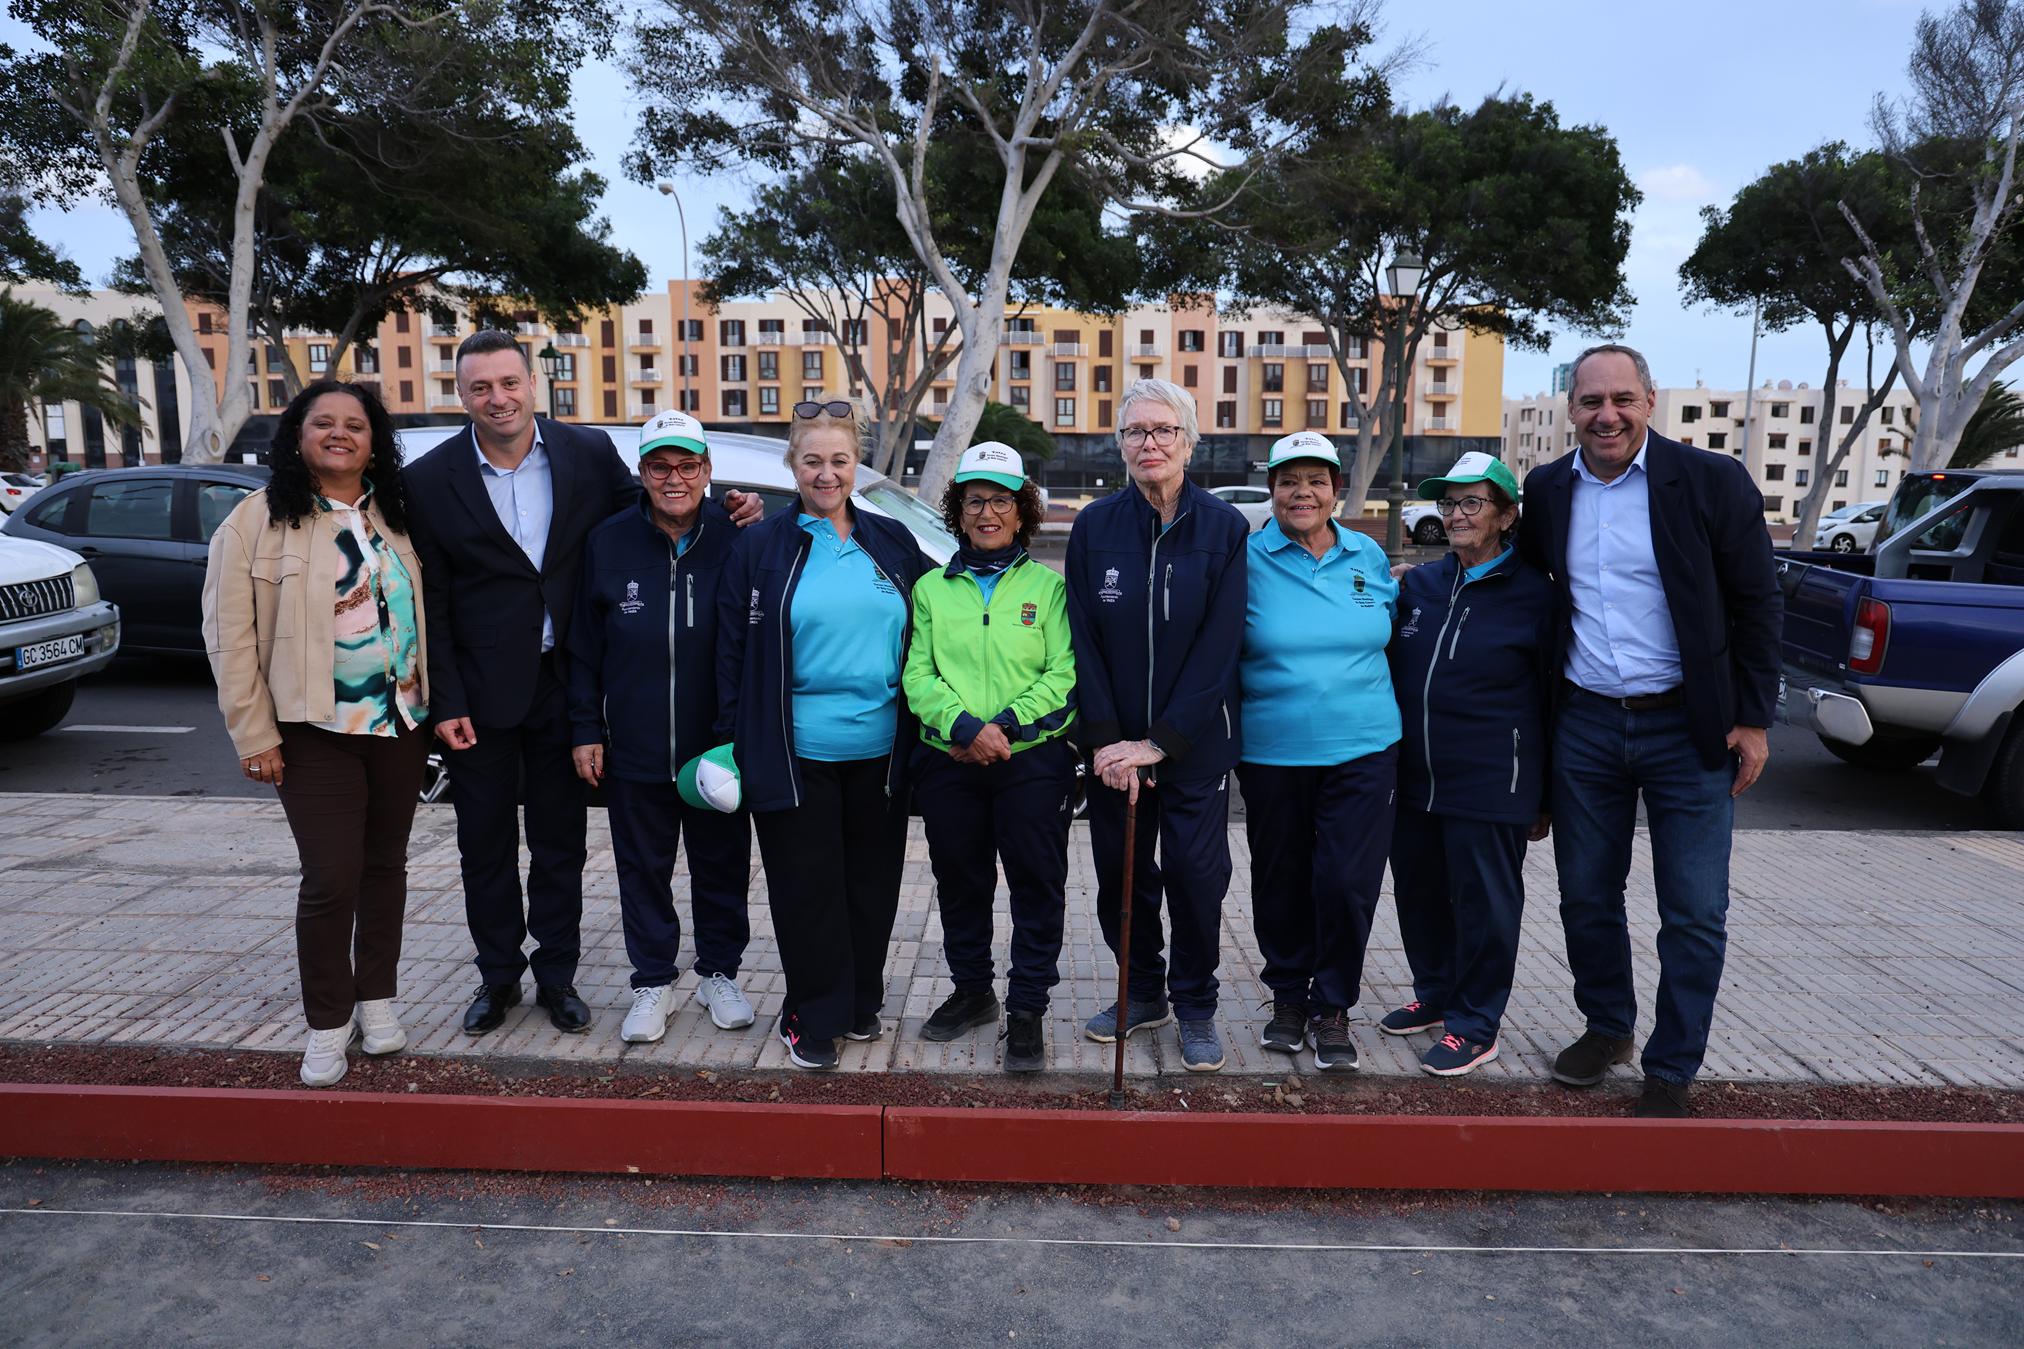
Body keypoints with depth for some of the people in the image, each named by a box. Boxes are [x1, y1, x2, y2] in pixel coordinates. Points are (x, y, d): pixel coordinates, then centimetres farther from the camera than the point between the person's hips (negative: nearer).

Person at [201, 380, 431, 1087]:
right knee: (331, 878, -4)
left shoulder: (396, 517, 8)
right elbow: (230, 634, -6)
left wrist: (434, 704, 5)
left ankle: (377, 999, 28)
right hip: (315, 731, -4)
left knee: (385, 865, 13)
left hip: (400, 723, 4)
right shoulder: (258, 520, -5)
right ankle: (328, 1024, 13)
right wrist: (254, 734, -10)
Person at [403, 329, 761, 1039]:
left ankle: (557, 974, 29)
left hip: (563, 682, 1)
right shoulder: (430, 480, -6)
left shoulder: (589, 453, -3)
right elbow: (430, 603, -5)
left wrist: (725, 514, -8)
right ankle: (498, 976, 32)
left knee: (560, 841, 13)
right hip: (480, 690, 0)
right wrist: (446, 704, -9)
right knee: (486, 844, 14)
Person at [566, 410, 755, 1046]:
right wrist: (586, 729, 2)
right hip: (634, 751, 1)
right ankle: (653, 983, 28)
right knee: (643, 872, 12)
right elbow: (585, 645, 5)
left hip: (719, 749, -1)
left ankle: (719, 974, 31)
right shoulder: (609, 542, 1)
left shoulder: (735, 540, -6)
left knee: (722, 867, 13)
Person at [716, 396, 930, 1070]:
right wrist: (736, 741, -5)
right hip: (796, 754, -3)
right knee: (807, 889, 5)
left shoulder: (892, 541, 7)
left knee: (872, 883, 13)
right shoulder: (760, 546, 0)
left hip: (879, 753, 3)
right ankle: (813, 1019, 20)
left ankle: (861, 1003, 30)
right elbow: (732, 650, 0)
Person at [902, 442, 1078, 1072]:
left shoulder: (1049, 587, 3)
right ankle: (972, 991, 33)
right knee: (959, 883, 14)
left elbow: (1065, 673, -5)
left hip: (1033, 760, -2)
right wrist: (965, 725, -17)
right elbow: (918, 673, 0)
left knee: (1037, 888, 2)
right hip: (949, 762, 2)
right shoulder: (932, 588, 8)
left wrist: (1005, 724, -17)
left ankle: (1026, 1010, 15)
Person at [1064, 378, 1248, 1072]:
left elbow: (1219, 645, -10)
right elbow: (1084, 641, -2)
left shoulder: (1223, 527, -6)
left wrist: (1160, 742, -15)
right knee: (1120, 874, 10)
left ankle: (1196, 1007, 24)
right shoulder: (1094, 526, 0)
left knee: (1196, 876, 3)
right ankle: (1144, 992, 31)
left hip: (1195, 742, -2)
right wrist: (1105, 739, -11)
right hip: (1114, 744, 2)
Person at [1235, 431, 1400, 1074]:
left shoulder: (1370, 557, 6)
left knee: (1347, 882, -3)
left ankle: (1333, 1007, 17)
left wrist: (1371, 703, 15)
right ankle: (1288, 996, 31)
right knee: (1281, 881, 10)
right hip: (1272, 752, -1)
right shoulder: (1246, 559, -5)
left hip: (1362, 750, 1)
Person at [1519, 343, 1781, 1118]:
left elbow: (1756, 605, -4)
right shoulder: (1545, 493, 3)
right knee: (1586, 897, 13)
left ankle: (1671, 1071, 19)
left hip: (1688, 728, -3)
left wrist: (1752, 720, -7)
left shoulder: (1710, 482, -7)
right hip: (1584, 727, 3)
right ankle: (1607, 1026, 34)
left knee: (1695, 914, 3)